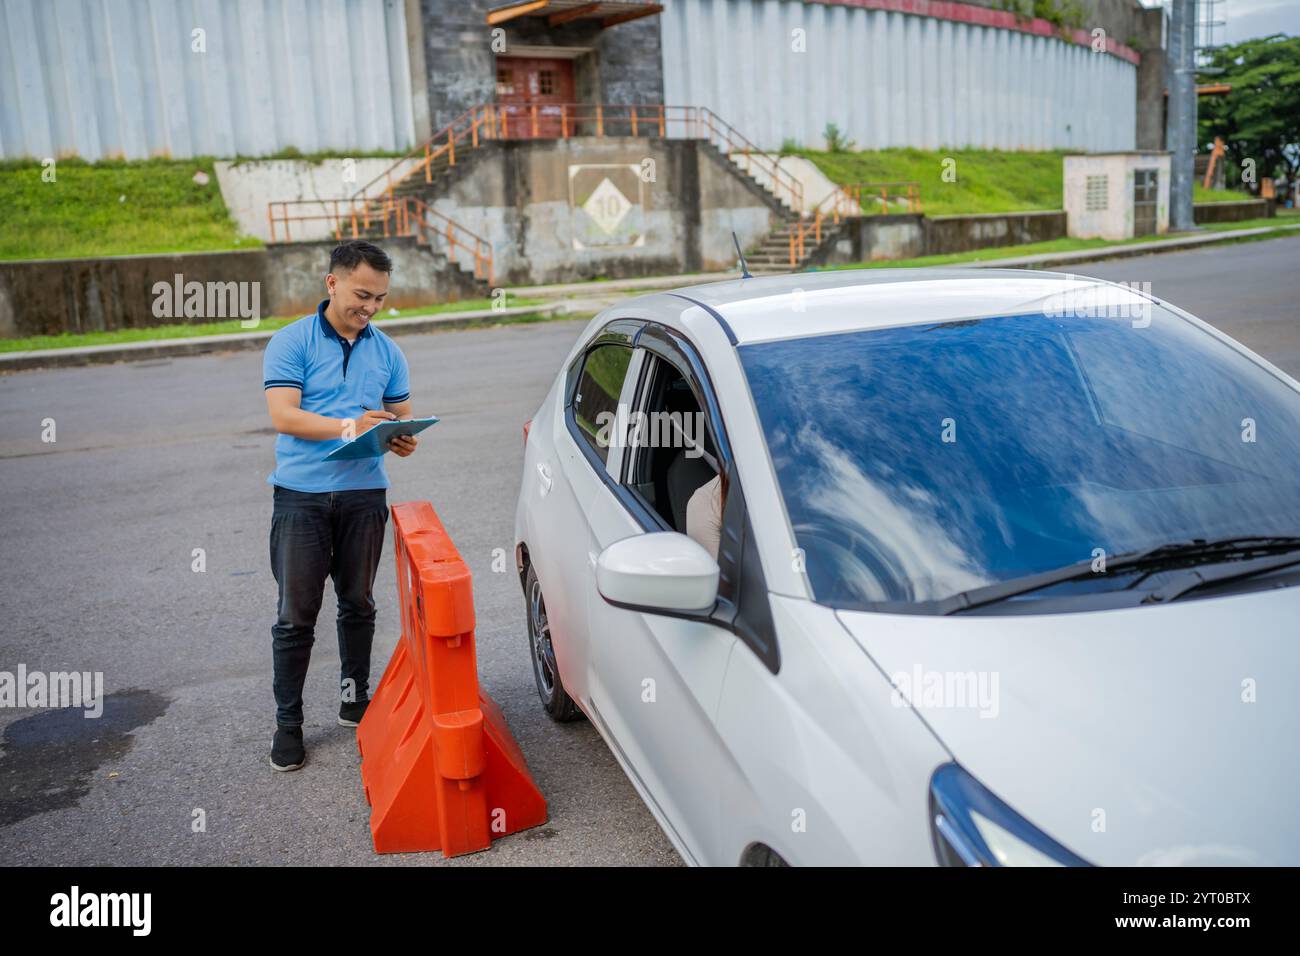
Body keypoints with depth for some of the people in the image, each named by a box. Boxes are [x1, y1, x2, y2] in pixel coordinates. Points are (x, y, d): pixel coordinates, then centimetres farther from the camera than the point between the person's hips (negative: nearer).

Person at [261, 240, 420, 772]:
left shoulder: (386, 352, 10)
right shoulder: (292, 342, -3)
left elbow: (402, 417, 14)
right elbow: (283, 415, -13)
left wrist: (403, 441, -10)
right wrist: (347, 426, -27)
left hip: (364, 494, 4)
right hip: (301, 496, -4)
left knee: (358, 605, 13)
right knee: (296, 614, 1)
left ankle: (355, 700, 29)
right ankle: (287, 723, 12)